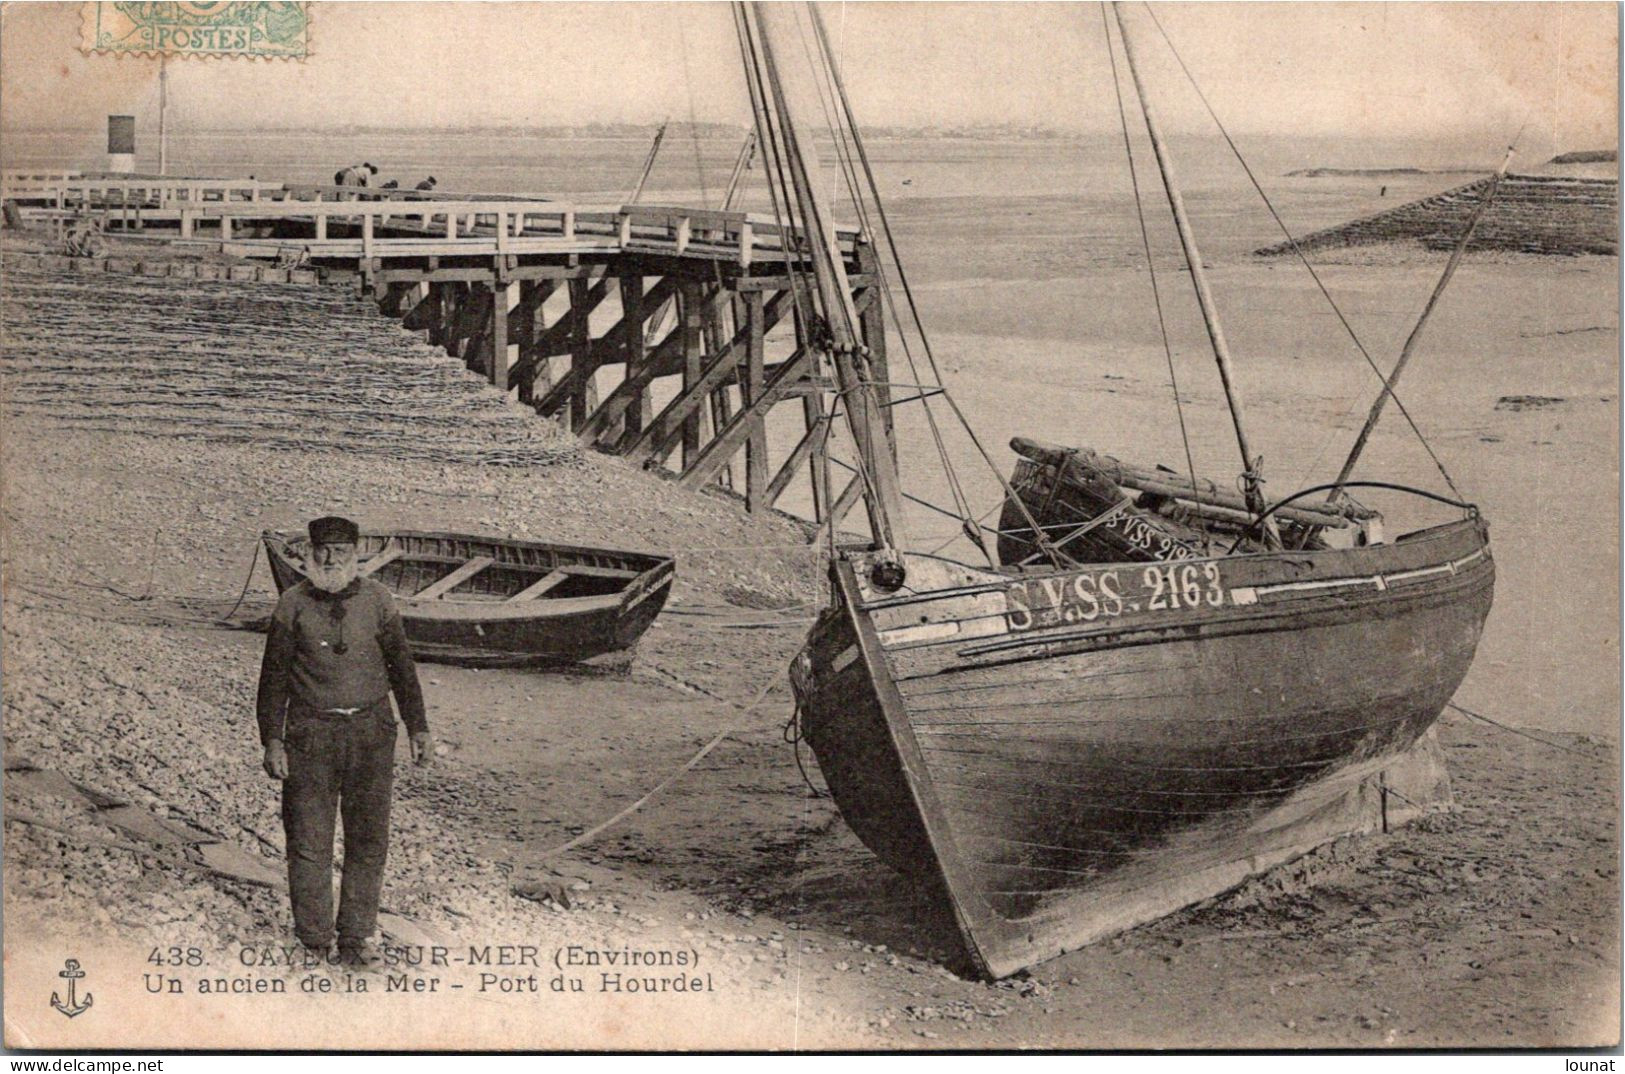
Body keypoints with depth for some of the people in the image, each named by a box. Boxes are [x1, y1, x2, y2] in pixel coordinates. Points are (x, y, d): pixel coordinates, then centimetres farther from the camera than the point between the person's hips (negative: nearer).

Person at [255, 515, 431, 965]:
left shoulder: (377, 601, 4)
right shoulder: (293, 606, 1)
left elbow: (401, 667, 12)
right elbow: (274, 677, 4)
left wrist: (419, 729, 10)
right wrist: (272, 740, -1)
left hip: (370, 731, 1)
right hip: (311, 733, -1)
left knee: (369, 839, 2)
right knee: (309, 842, 1)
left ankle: (356, 937, 14)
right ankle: (314, 942, 12)